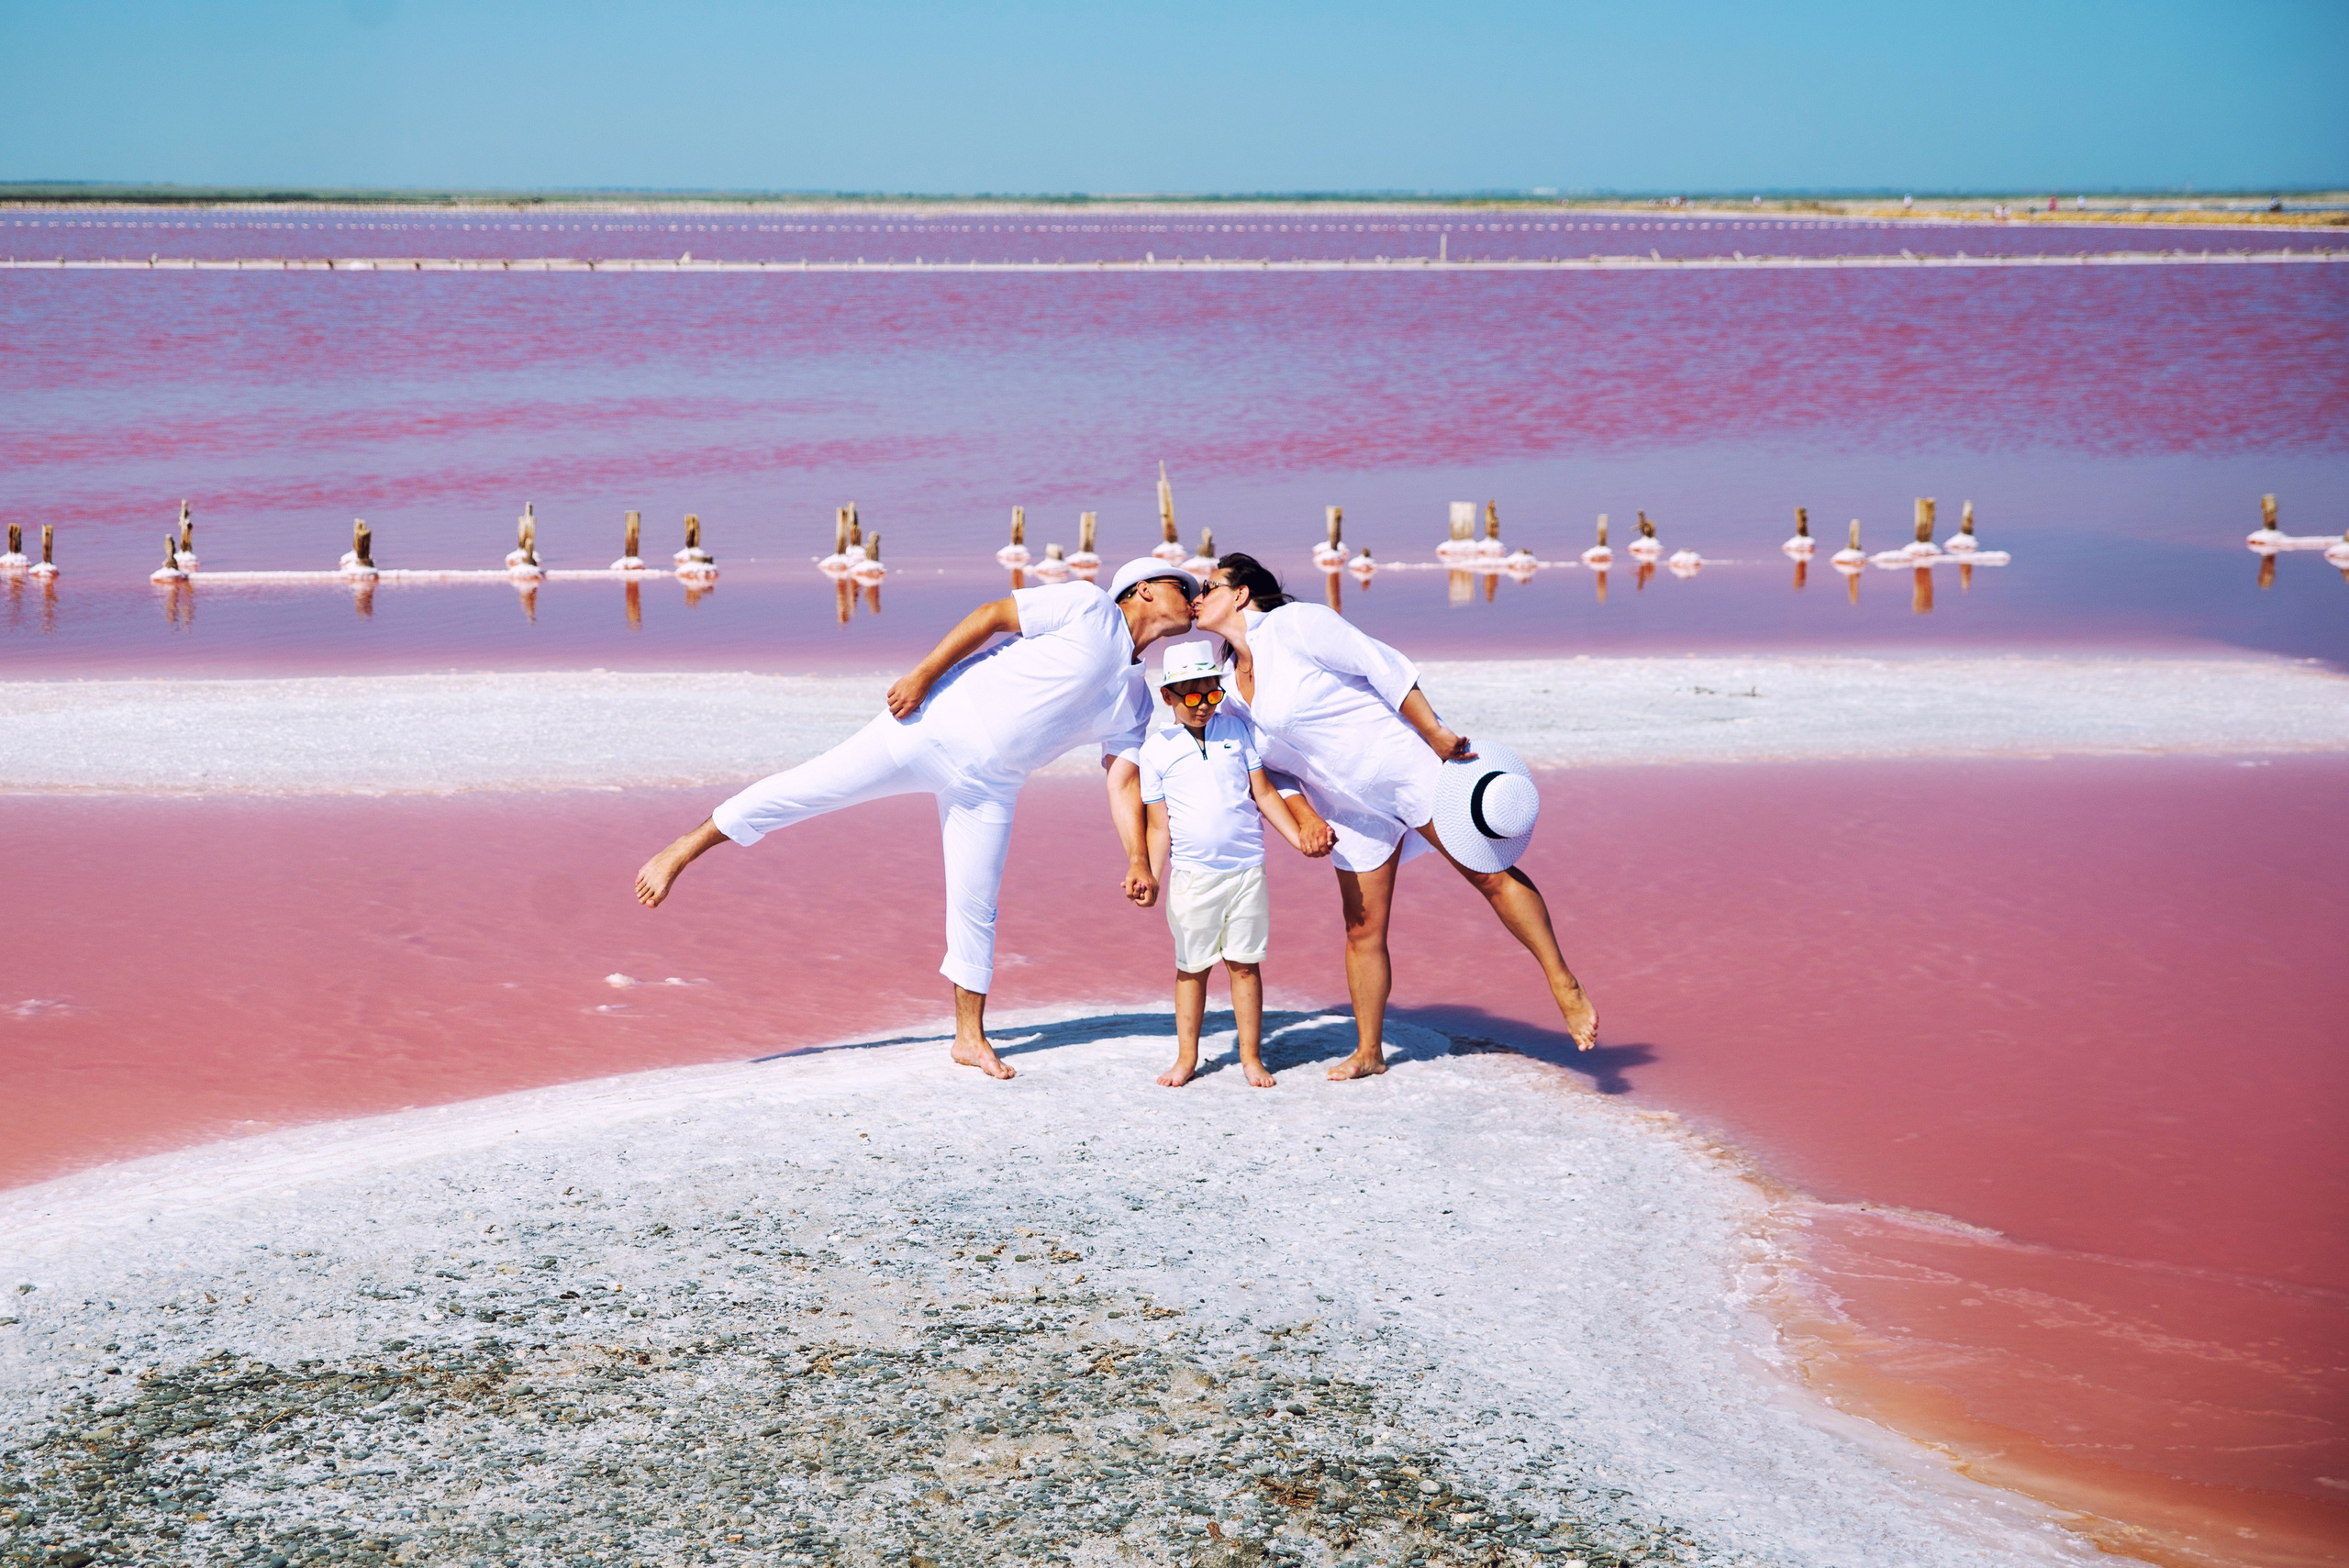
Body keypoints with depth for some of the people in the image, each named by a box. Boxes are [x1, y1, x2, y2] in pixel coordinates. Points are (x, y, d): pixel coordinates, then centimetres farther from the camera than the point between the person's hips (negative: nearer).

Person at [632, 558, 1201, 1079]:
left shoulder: (1135, 702, 15)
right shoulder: (1087, 608, -4)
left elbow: (1123, 780, 12)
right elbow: (993, 614, -9)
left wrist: (1138, 860, 0)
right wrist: (922, 674, -16)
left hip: (989, 786, 6)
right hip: (938, 725, -6)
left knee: (976, 908, 6)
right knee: (813, 785, -11)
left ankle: (970, 1036, 20)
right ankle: (681, 852, -3)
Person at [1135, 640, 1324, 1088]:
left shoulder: (1236, 729, 7)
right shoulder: (1156, 748, 1)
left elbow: (1264, 793, 9)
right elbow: (1159, 824, 0)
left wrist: (1299, 838, 0)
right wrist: (1149, 876, -10)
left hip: (1246, 870, 1)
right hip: (1192, 875, -1)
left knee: (1245, 964, 4)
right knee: (1192, 967, 6)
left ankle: (1251, 1056, 11)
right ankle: (1186, 1056, 16)